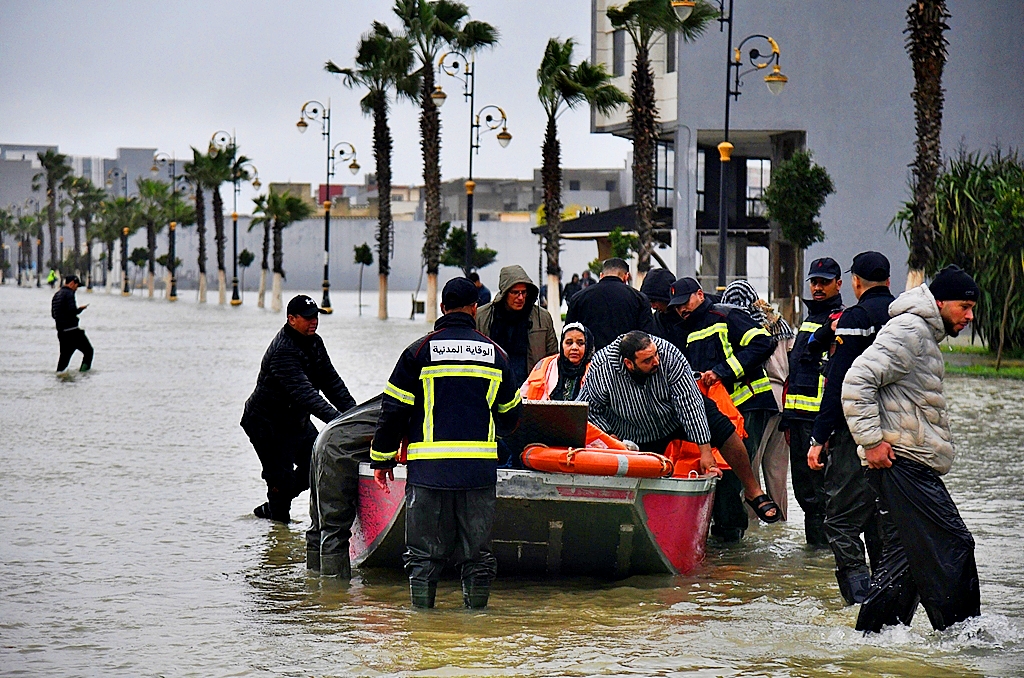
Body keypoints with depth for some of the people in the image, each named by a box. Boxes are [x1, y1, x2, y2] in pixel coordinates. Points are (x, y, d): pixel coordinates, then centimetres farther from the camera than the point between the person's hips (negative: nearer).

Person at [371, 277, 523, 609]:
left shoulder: (420, 351, 0)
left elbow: (394, 409, 0)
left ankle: (422, 608, 6)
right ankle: (476, 607, 10)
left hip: (428, 468, -2)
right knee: (476, 547, 8)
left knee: (424, 547, 5)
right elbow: (511, 413, 20)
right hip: (480, 467, 2)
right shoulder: (494, 353, 8)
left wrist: (382, 458, 9)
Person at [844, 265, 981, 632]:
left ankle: (871, 635, 14)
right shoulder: (907, 331, -11)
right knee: (951, 546, -11)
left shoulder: (925, 337, 23)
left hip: (914, 467, 11)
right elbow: (857, 381, -20)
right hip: (902, 464, -11)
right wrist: (872, 440, -21)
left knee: (904, 555, 11)